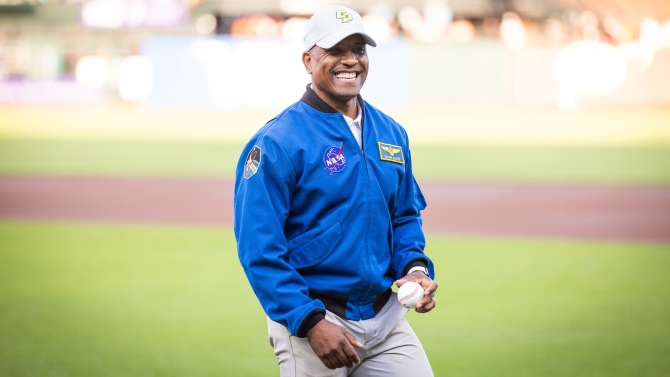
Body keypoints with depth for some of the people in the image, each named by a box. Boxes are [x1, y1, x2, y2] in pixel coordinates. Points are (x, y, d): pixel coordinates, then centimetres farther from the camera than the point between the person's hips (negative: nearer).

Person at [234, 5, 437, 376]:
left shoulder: (391, 133, 10)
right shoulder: (277, 142, -11)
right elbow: (258, 248, -15)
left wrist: (415, 267, 0)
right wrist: (310, 321, -21)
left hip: (386, 317, 6)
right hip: (309, 320, -6)